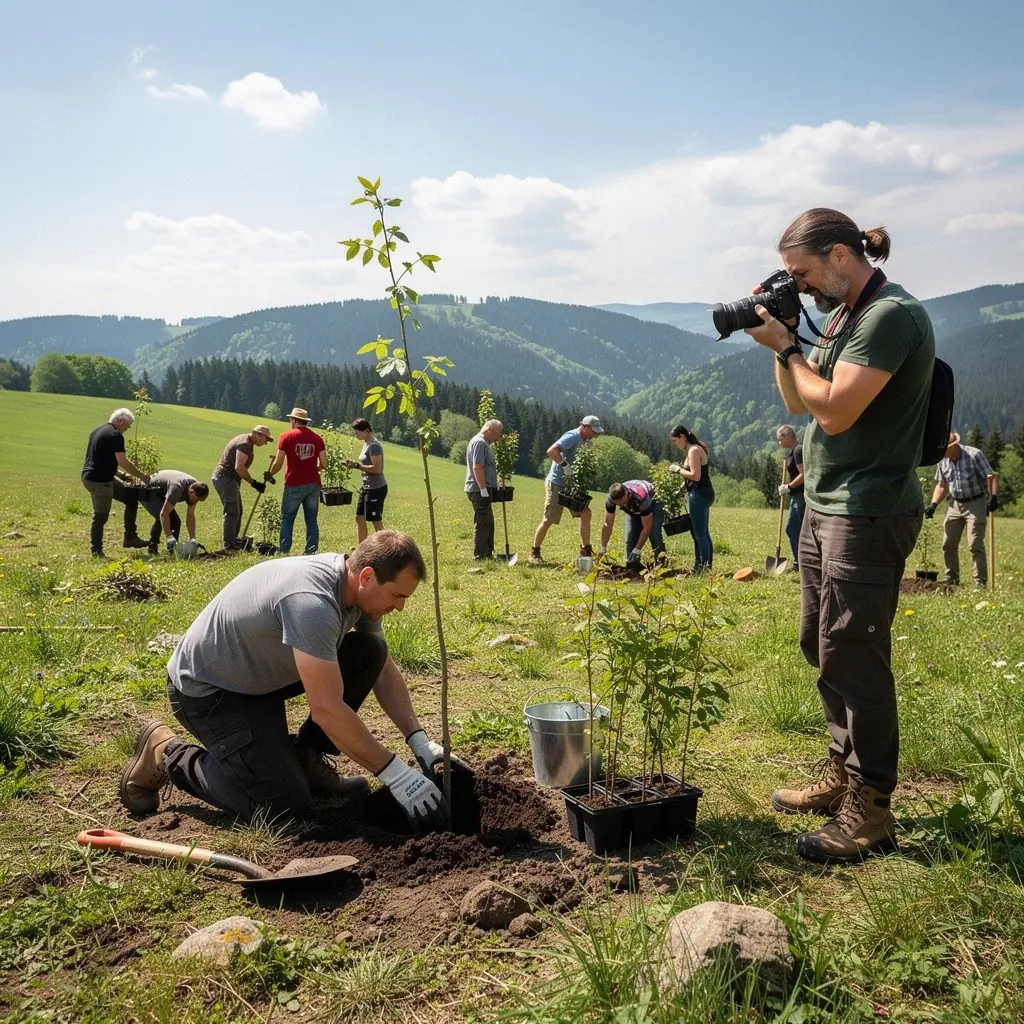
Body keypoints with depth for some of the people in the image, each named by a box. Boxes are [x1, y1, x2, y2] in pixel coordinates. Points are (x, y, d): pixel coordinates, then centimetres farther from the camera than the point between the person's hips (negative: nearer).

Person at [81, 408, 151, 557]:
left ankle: (130, 538, 15)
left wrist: (120, 474, 26)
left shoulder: (98, 431, 16)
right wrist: (142, 476, -9)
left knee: (132, 497, 14)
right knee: (101, 516, -1)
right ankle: (96, 551, 8)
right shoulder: (115, 435, -15)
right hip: (99, 480, -10)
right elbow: (123, 462, -20)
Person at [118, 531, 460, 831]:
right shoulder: (312, 601, -36)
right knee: (285, 802, -15)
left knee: (370, 651, -7)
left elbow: (384, 669, 3)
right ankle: (164, 754, 3)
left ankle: (305, 758, 6)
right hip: (205, 688, -8)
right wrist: (397, 775, -29)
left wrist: (420, 741, -6)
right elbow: (327, 710, -36)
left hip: (262, 674, 8)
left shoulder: (360, 587, -8)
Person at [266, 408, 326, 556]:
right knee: (311, 520, 8)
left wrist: (269, 475, 14)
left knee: (287, 519, 7)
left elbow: (278, 463, -5)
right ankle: (311, 552, 7)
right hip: (313, 484, 3)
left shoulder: (286, 436, -4)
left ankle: (284, 552, 5)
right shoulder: (317, 438, 5)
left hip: (294, 484, -3)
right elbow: (324, 464, 3)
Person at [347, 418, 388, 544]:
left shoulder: (374, 446, -18)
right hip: (367, 487, 10)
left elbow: (376, 468, -25)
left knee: (376, 522, -3)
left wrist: (357, 466, -23)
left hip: (376, 488, -10)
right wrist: (355, 463, 7)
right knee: (360, 518, 13)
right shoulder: (367, 444, 12)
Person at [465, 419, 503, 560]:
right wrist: (484, 490, -23)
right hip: (479, 490, -11)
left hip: (483, 490, 11)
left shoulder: (482, 442, 19)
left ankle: (487, 554, 21)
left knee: (488, 523, 15)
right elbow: (477, 467, -22)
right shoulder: (480, 443, -14)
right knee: (482, 524, -7)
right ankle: (480, 556, -4)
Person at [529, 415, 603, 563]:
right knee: (548, 520, -3)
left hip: (571, 485, 8)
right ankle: (535, 552, 10)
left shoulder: (586, 441, 9)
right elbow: (551, 451, -30)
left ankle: (585, 550, 10)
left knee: (585, 513, 2)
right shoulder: (572, 437, -19)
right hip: (556, 484, -8)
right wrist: (565, 466, -33)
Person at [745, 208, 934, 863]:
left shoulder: (891, 315, -15)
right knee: (823, 645, 16)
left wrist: (785, 346, -11)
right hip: (825, 506, 10)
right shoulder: (842, 316, 15)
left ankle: (869, 810, 5)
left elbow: (835, 410, -22)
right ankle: (843, 776, 29)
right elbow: (799, 402, 18)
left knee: (851, 655, -6)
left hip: (867, 513, -10)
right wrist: (783, 343, 5)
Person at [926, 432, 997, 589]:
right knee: (948, 544, 7)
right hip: (955, 504, 6)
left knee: (975, 545, -10)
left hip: (976, 503, -6)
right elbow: (942, 485, 11)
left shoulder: (974, 455, -15)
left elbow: (990, 477, -17)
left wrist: (993, 496, -32)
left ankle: (980, 583, -4)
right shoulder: (943, 461, 2)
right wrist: (933, 504, -1)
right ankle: (952, 580, 20)